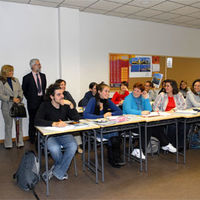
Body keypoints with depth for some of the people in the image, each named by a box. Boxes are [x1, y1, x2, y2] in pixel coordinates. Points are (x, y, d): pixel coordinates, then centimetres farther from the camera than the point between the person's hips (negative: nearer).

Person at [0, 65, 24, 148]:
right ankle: (8, 144, 20)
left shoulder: (15, 80, 9)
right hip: (7, 106, -3)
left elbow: (20, 90, 10)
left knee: (19, 124, 6)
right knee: (8, 125, 7)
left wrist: (19, 98, -9)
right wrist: (11, 99, -17)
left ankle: (20, 143, 16)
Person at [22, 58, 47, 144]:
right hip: (33, 103, -4)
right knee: (32, 121, 5)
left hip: (42, 101, 4)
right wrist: (30, 98, 4)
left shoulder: (43, 76, 9)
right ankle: (32, 139, 18)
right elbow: (24, 90, 5)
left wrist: (43, 96, 10)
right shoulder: (27, 78, -4)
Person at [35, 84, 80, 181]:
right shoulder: (45, 106, -6)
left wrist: (71, 106, -15)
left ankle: (57, 171, -8)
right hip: (50, 135, -2)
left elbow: (77, 119, -1)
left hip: (64, 134, 3)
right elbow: (37, 121, -21)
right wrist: (54, 124, -33)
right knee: (54, 148, -34)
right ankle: (62, 170, -1)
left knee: (73, 146, -28)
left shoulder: (65, 105, 4)